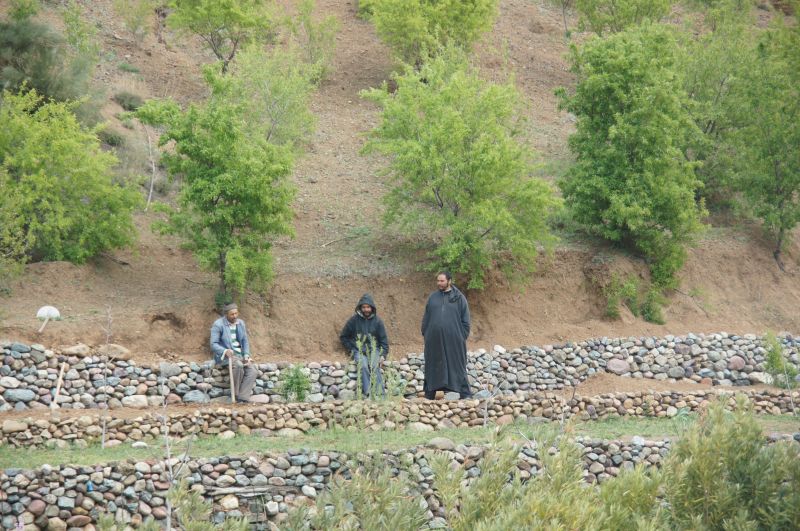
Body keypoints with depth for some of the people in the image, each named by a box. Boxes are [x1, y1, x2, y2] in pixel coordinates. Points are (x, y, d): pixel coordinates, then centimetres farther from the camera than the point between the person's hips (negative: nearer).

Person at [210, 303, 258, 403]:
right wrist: (225, 351, -30)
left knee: (253, 372, -20)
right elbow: (214, 344, -12)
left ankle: (242, 398, -26)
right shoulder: (218, 324, -9)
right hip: (224, 356, -6)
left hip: (239, 355, 6)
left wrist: (246, 356, -2)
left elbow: (245, 341, 14)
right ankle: (235, 394, -21)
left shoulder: (241, 323, 10)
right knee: (238, 365, -37)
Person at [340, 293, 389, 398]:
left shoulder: (377, 321, 8)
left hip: (374, 350, 1)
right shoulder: (354, 320, 5)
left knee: (375, 367, -28)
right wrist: (351, 349, 3)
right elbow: (343, 337, 14)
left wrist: (383, 355, -2)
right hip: (359, 350, -1)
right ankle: (367, 394, -38)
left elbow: (384, 339, 11)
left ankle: (380, 393, -37)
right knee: (364, 366, -30)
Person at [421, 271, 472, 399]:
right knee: (432, 366, 7)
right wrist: (425, 334, 6)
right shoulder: (433, 297, 10)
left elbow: (465, 320, 2)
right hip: (434, 339, 3)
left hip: (453, 339, -3)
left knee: (457, 366, -1)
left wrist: (463, 337, -4)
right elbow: (426, 318, 13)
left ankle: (465, 395, 2)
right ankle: (429, 396, 13)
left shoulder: (459, 297, 2)